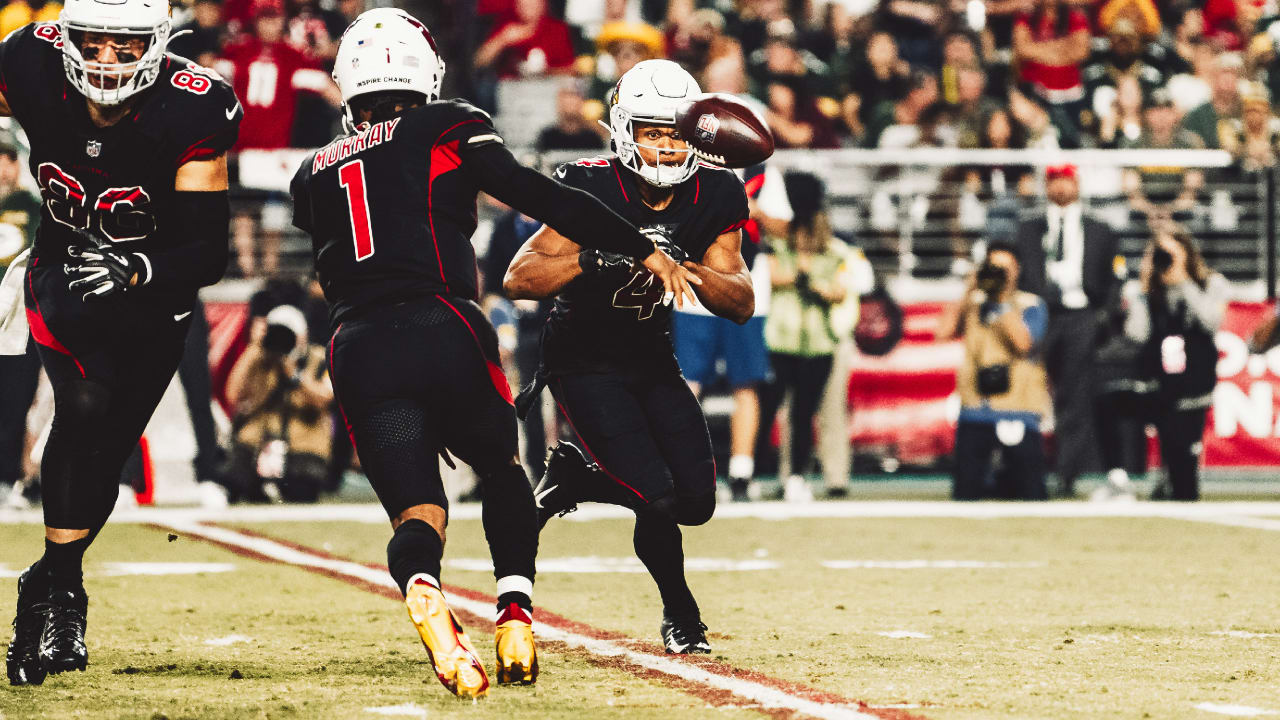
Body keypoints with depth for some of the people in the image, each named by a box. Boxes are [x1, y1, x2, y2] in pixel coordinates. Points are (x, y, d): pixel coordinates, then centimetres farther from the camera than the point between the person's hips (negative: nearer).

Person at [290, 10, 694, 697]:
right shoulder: (445, 130, 9)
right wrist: (643, 250, 5)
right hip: (439, 327, -2)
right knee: (500, 469, 22)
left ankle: (421, 588, -32)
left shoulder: (313, 174, 20)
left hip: (357, 350, 2)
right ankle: (515, 613, 0)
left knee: (417, 509, 4)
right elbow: (542, 198, 2)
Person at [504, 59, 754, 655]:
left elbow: (742, 305, -9)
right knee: (658, 498, -20)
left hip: (653, 359, 5)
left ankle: (572, 476, 20)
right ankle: (680, 615, 9)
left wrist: (686, 267, -28)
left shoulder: (712, 198, -9)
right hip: (585, 364, -5)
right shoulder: (592, 190, -22)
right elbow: (519, 279, -25)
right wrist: (595, 259, -40)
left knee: (696, 502, -5)